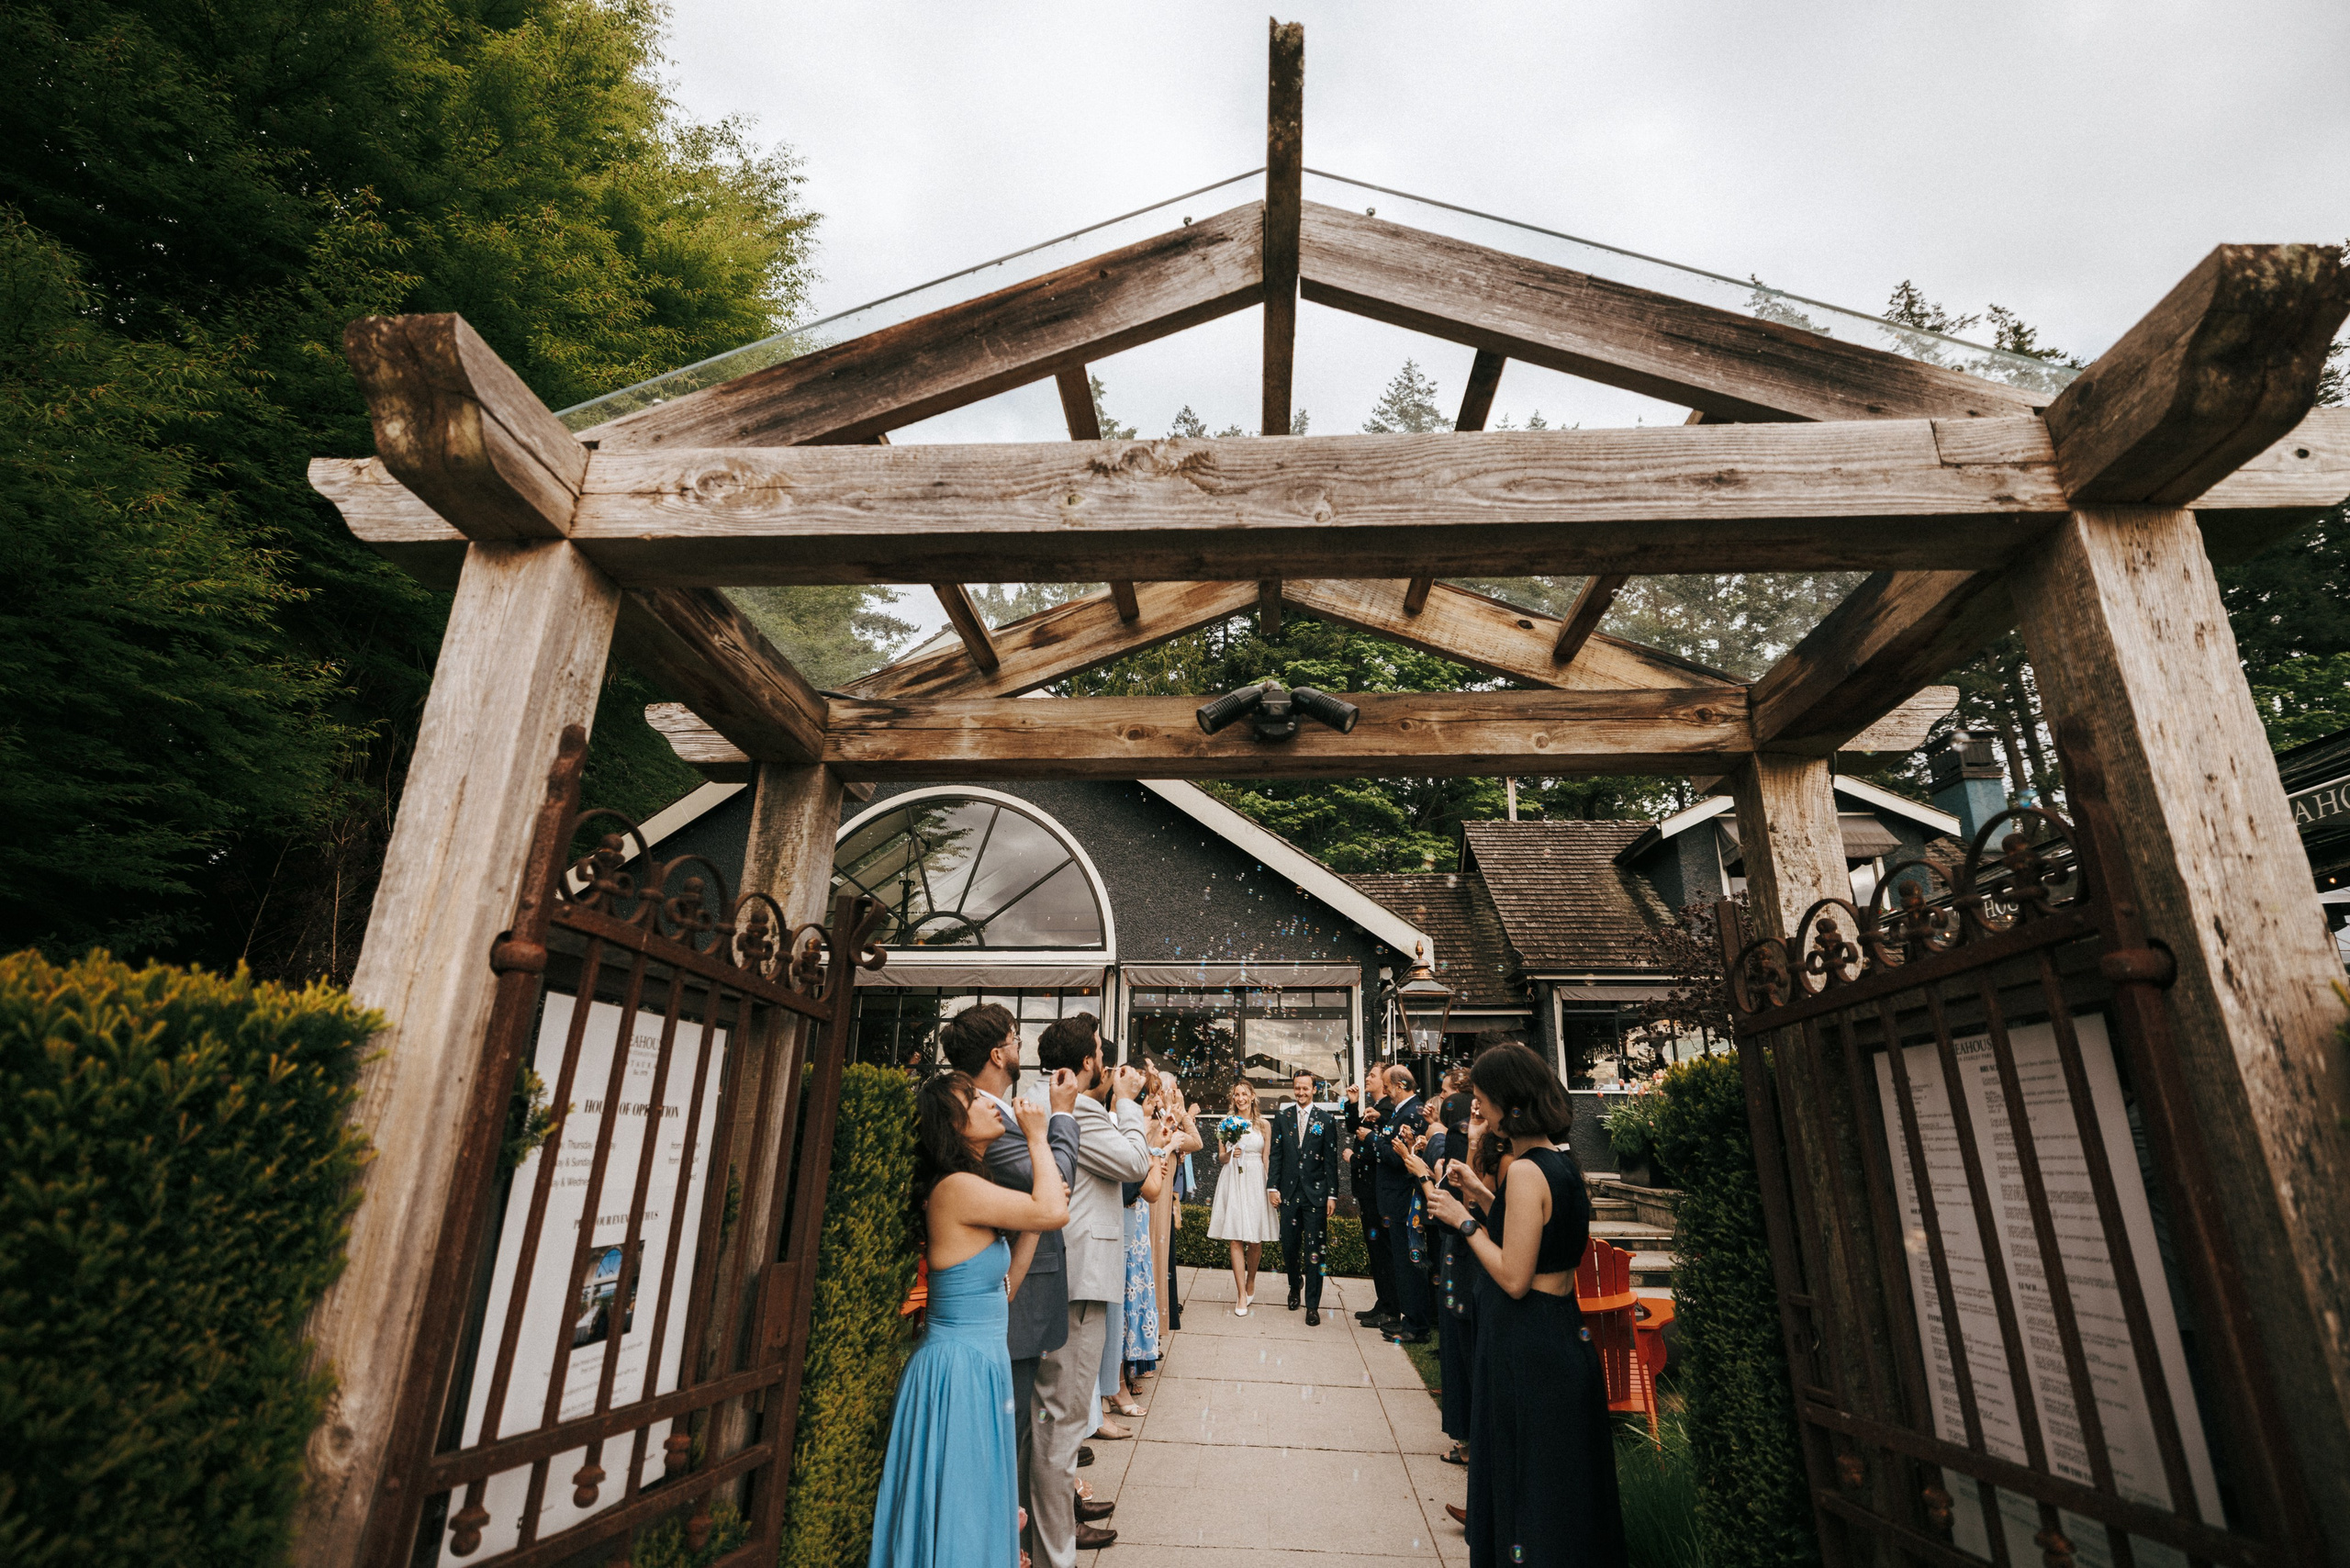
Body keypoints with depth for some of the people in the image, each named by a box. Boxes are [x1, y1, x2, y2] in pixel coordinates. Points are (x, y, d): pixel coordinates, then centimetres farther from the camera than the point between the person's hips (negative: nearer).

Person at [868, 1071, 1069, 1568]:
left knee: (973, 1517, 21)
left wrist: (1031, 1227, 3)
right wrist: (1037, 1137, -15)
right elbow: (1055, 1212, -26)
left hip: (980, 1360, 10)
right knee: (960, 1520, 6)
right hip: (961, 1367, -10)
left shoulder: (970, 1188, 11)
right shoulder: (957, 1187, -21)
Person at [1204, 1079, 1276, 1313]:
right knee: (1235, 1239, -5)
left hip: (1256, 1181, 0)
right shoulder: (1227, 1124, 6)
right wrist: (1230, 1154, -11)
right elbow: (1220, 1158, 10)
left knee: (1256, 1239, 5)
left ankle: (1250, 1281, 30)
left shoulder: (1263, 1124, 6)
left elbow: (1266, 1158, 6)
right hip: (1232, 1181, 0)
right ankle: (1241, 1295, 0)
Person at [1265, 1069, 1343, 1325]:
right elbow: (1275, 1155, 5)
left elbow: (1331, 1160, -1)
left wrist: (1332, 1195, -4)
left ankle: (1313, 1306, 11)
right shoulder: (1282, 1119, 6)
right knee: (1289, 1246, 9)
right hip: (1289, 1193, 2)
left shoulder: (1325, 1119, 0)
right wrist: (1272, 1187, -2)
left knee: (1313, 1250, 1)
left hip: (1315, 1193, -2)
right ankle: (1295, 1285, 37)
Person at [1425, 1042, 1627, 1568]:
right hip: (1564, 1329, 9)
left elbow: (1514, 1278, -24)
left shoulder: (1525, 1171, -24)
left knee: (1526, 1480, 8)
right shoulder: (1563, 1162, 3)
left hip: (1526, 1344, -9)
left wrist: (1463, 1219, -16)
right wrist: (1481, 1194, 8)